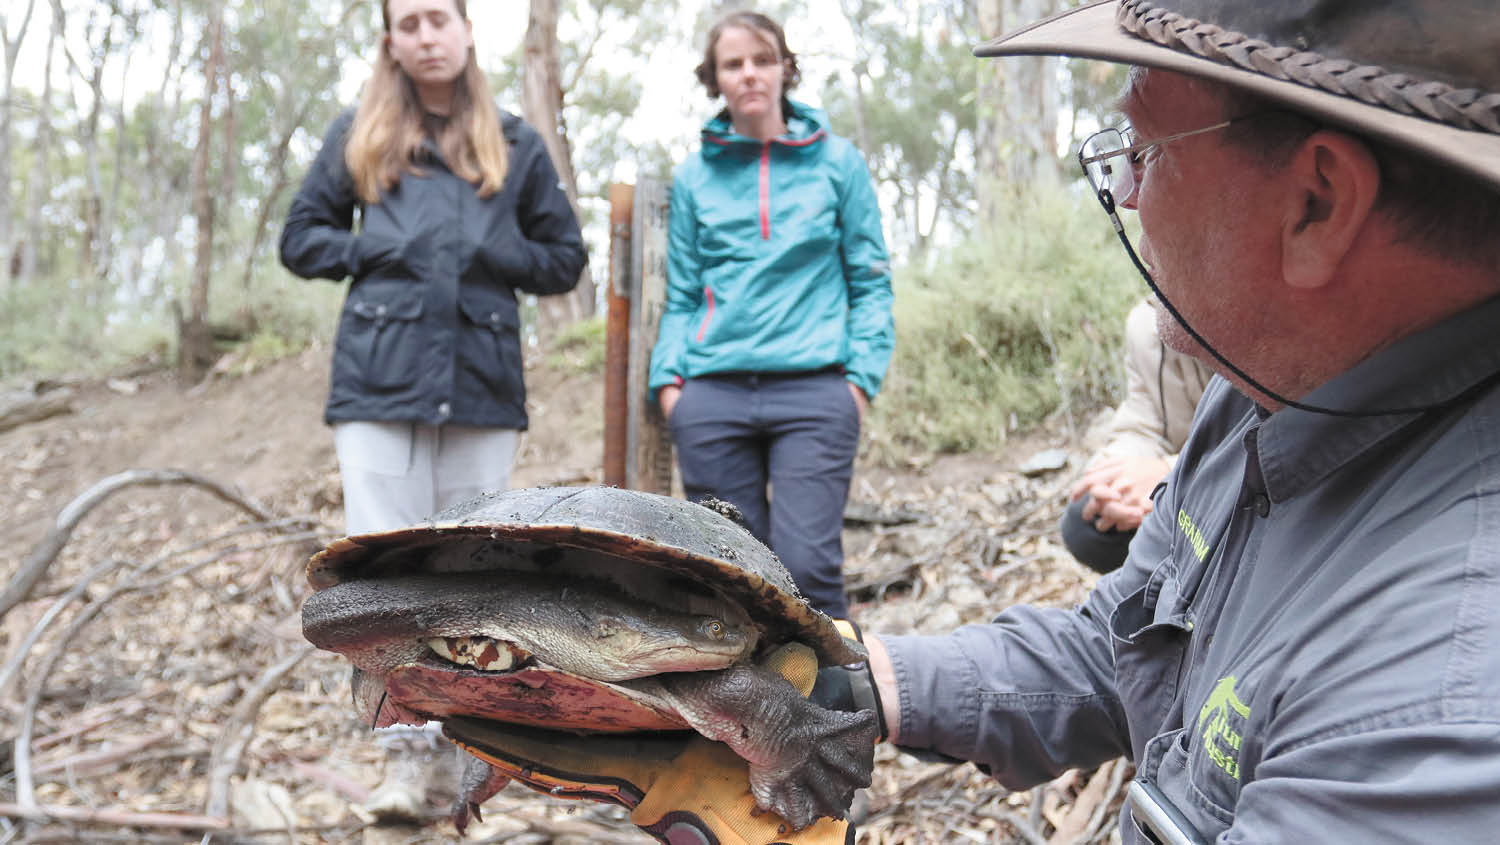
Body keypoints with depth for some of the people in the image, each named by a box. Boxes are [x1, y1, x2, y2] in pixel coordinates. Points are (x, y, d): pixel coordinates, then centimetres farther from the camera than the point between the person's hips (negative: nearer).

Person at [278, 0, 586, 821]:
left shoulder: (515, 144, 12)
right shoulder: (359, 135, 11)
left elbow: (565, 258, 14)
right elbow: (300, 239, 13)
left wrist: (488, 255, -2)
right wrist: (376, 253, -3)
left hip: (484, 383, 1)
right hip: (380, 381, 0)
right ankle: (405, 750, 2)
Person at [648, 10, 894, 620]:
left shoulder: (836, 162, 8)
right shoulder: (694, 176, 12)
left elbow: (870, 280, 8)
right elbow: (682, 295, 15)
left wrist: (862, 375, -3)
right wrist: (667, 379, 2)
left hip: (814, 391, -2)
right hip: (713, 395, 2)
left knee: (807, 564, -13)